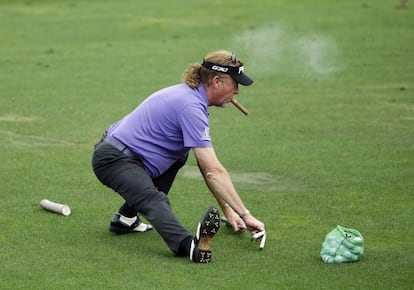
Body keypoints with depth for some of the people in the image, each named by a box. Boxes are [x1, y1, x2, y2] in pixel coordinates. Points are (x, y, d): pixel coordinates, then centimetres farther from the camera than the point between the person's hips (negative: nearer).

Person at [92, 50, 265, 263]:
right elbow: (213, 171, -23)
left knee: (180, 154, 31)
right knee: (154, 200, -35)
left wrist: (227, 209, 14)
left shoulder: (190, 95, 10)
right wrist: (245, 214, -20)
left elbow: (206, 165, 16)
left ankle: (126, 218, 22)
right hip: (113, 160, -11)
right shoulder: (191, 107, -19)